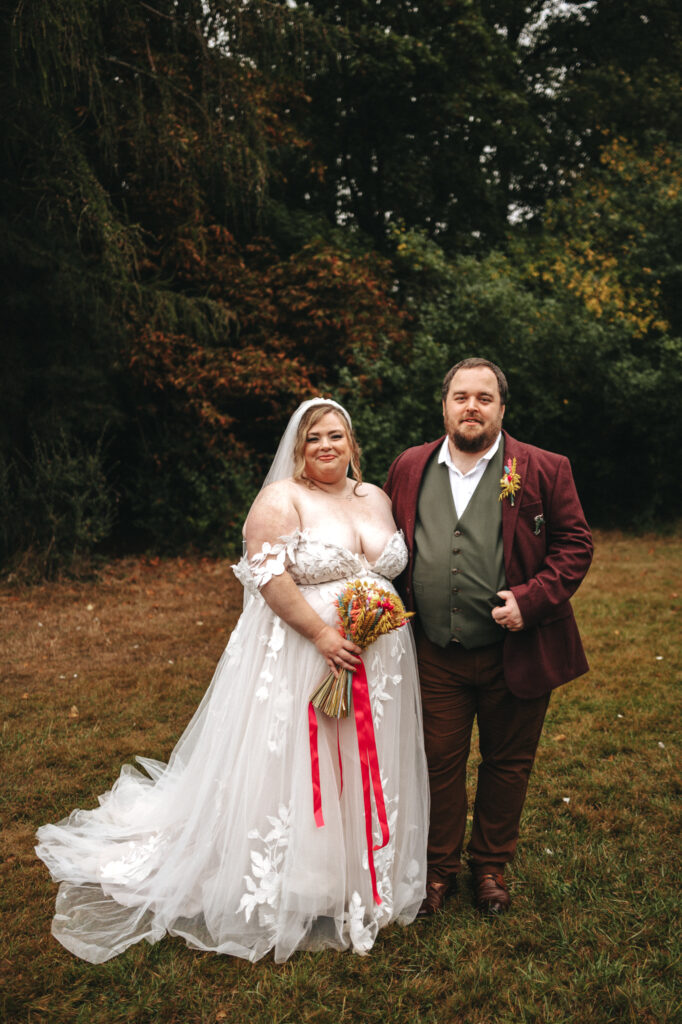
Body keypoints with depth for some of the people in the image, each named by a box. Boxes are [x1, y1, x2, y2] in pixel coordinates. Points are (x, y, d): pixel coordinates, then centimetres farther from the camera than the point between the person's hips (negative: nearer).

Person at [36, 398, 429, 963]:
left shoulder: (376, 498, 10)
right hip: (300, 654, -6)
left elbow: (398, 567, 17)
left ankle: (366, 882, 36)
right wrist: (322, 633, -22)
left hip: (378, 660, 6)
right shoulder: (281, 500, -9)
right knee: (290, 768, 2)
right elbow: (270, 577, -18)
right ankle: (287, 894, 21)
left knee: (367, 766, 16)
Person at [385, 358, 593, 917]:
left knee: (507, 764, 15)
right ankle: (440, 867, 33)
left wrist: (532, 598, -17)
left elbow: (575, 543, -4)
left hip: (515, 652, -1)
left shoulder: (543, 470, -4)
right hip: (437, 656, 2)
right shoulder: (410, 467, 5)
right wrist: (397, 604, 2)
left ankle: (491, 865, 38)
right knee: (440, 764, 12)